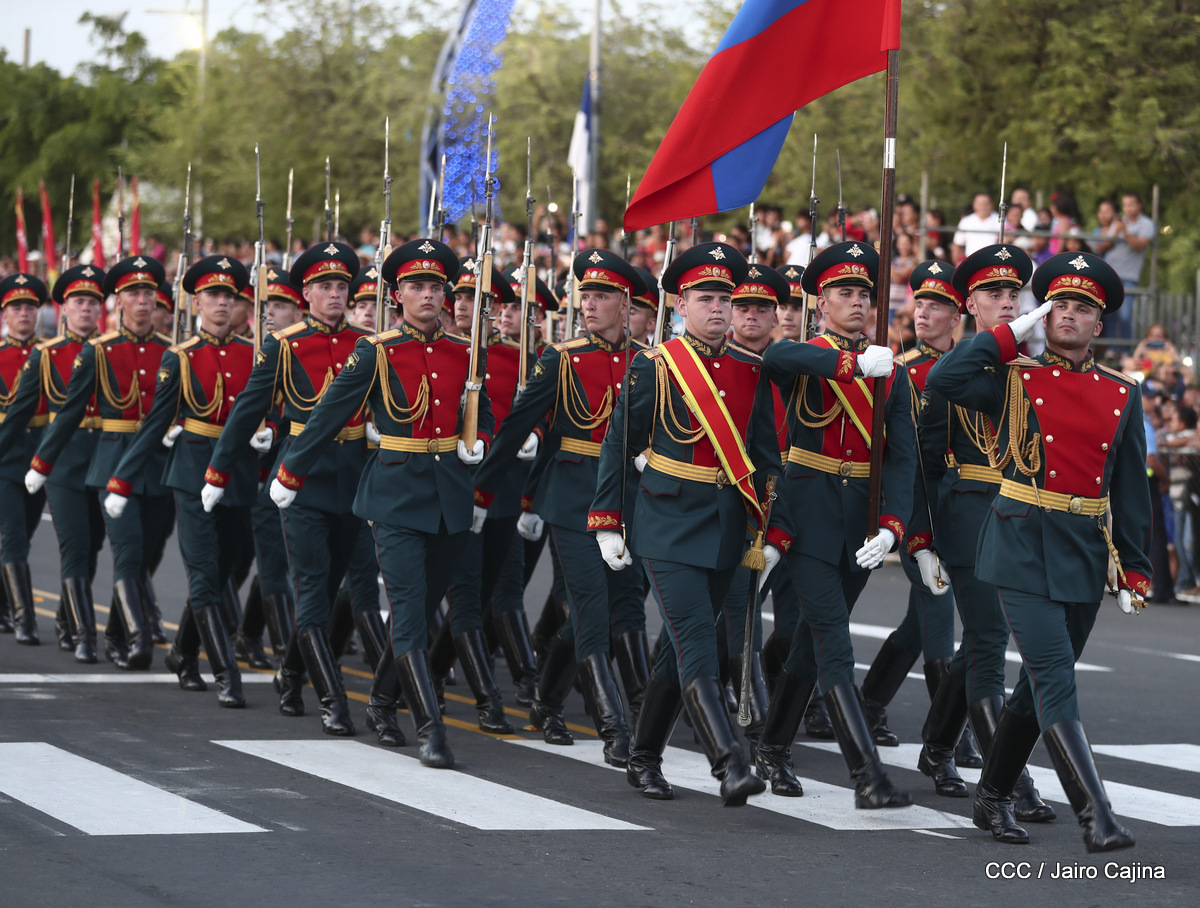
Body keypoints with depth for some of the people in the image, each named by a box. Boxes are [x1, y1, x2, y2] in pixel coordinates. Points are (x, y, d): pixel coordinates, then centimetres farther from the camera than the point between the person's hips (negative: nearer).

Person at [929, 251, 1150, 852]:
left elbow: (1131, 489, 11)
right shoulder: (1015, 380, 1)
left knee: (1042, 683, 12)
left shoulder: (1121, 396, 9)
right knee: (1055, 681, -13)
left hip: (1086, 554, 4)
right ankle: (1096, 817, -18)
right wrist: (1011, 333, -8)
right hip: (1025, 547, -4)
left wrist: (1132, 570, 7)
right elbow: (942, 381, -16)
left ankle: (992, 799, 27)